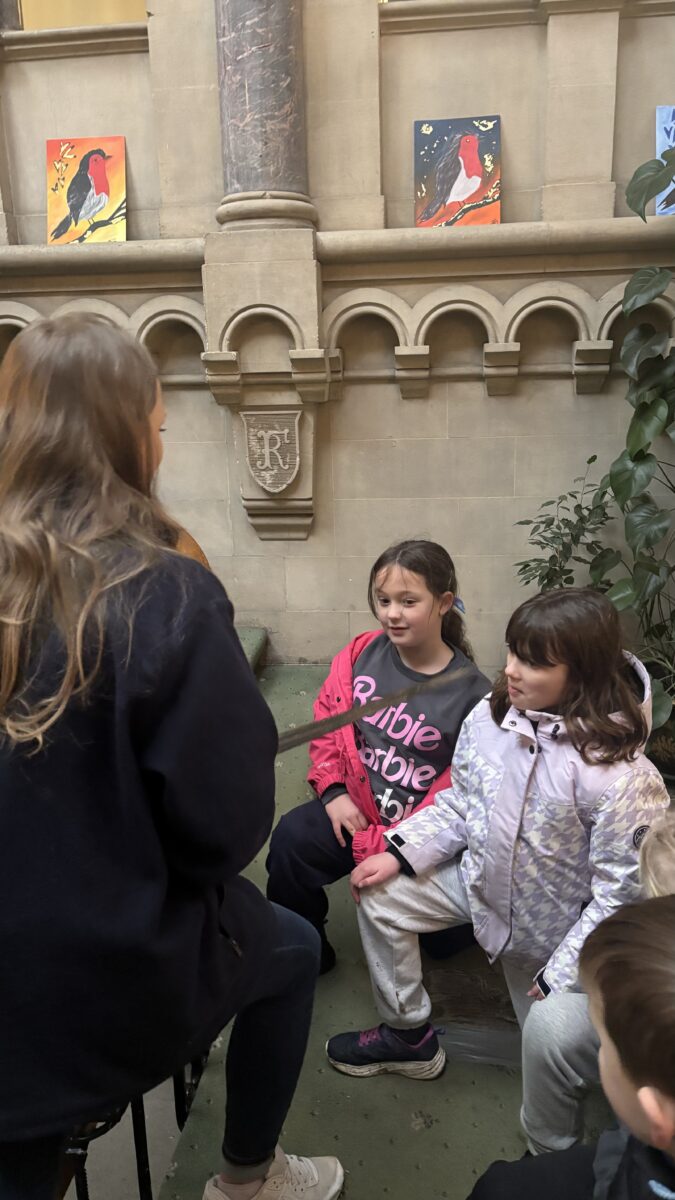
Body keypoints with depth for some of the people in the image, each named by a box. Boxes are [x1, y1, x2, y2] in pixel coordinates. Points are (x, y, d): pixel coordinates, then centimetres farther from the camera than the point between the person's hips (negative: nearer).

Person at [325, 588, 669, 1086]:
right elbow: (459, 805, -4)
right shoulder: (489, 716, -19)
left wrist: (560, 980, -20)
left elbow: (620, 894, -25)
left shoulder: (622, 777, -34)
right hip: (483, 879, 4)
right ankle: (409, 1035, 12)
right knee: (380, 895, -8)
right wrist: (400, 854, -15)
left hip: (556, 926, -4)